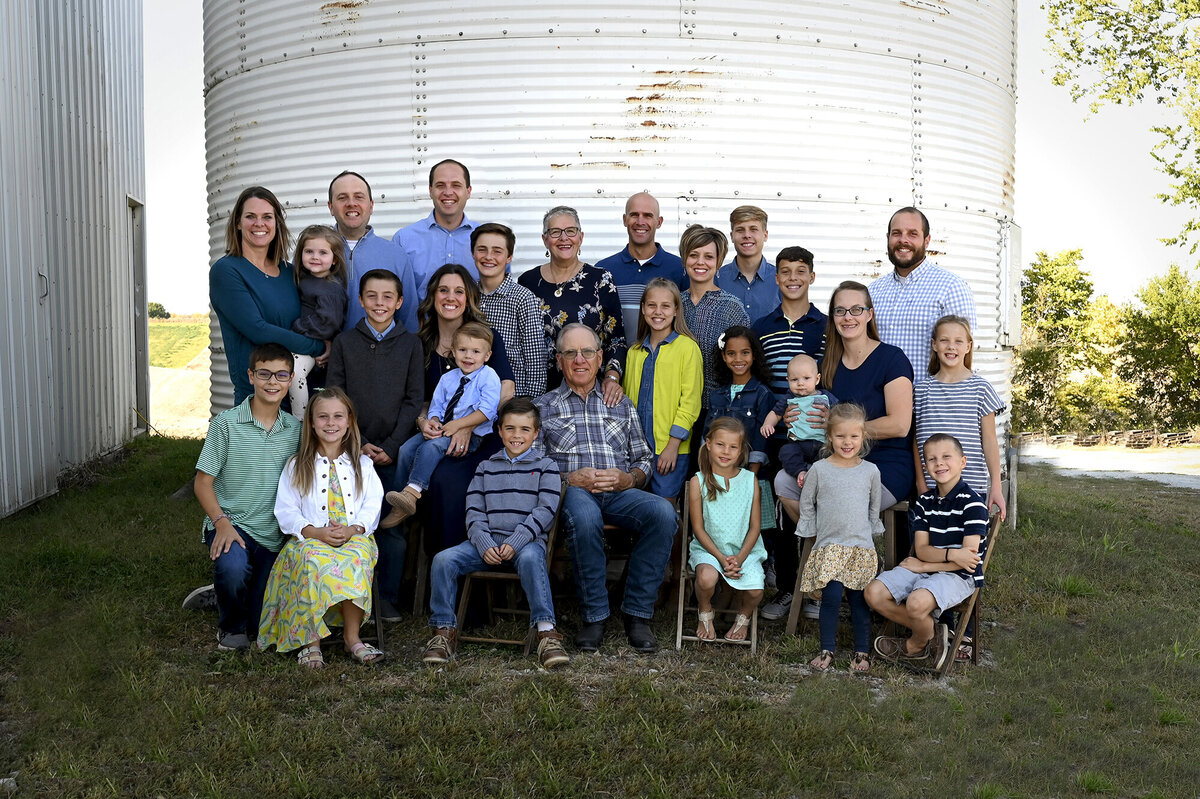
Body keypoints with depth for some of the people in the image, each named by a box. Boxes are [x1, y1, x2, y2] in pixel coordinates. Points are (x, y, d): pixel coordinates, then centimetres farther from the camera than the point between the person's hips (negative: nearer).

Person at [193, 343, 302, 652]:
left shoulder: (296, 430, 5)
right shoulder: (226, 423, -5)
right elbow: (203, 482, -4)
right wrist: (222, 522, -17)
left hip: (274, 535, 3)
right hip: (232, 524, -3)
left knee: (263, 625, -1)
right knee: (233, 568, -36)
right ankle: (231, 627, -2)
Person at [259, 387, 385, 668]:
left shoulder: (362, 464, 16)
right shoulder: (297, 466, 13)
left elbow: (373, 505, 6)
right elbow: (285, 511, 4)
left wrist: (352, 529, -14)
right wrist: (315, 532, -14)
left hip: (354, 539, 1)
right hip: (310, 539, 0)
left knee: (357, 557, -35)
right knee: (312, 558, -36)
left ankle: (352, 636, -26)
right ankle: (310, 639, -28)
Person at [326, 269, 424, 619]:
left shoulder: (410, 344, 6)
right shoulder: (344, 342, 6)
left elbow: (413, 399, 3)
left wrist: (391, 447, -7)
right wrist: (359, 444, -7)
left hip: (394, 451, 0)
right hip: (351, 449, 0)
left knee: (392, 525, 0)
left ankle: (387, 597, 12)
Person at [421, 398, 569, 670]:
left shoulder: (545, 467, 10)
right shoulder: (486, 467, 18)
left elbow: (545, 510, -3)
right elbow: (474, 511, 10)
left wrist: (515, 542, -15)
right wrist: (484, 545, -10)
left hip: (528, 540, -3)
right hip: (488, 541, 3)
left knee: (530, 558, -39)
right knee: (443, 559, -21)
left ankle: (546, 631, -35)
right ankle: (444, 631, -10)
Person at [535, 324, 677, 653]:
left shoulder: (622, 405, 25)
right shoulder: (545, 406, 17)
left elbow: (644, 460, 20)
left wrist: (628, 478, -3)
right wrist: (570, 479, -10)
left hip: (619, 492, 3)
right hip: (570, 490, -2)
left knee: (663, 512, -31)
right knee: (585, 516, -40)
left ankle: (637, 613, -22)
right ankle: (594, 615, -24)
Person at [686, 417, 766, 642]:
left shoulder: (750, 480, 1)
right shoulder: (698, 482, -4)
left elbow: (754, 526, 2)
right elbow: (698, 528, -4)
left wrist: (739, 558, -12)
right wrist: (721, 558, -14)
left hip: (745, 550, 2)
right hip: (708, 548, -2)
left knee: (755, 592, -22)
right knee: (706, 577, -32)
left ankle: (743, 617, 17)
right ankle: (705, 615, 3)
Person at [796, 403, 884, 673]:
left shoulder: (870, 471, 3)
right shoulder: (819, 469, -1)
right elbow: (806, 504, 9)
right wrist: (810, 535, 10)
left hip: (861, 547, 1)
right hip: (828, 546, -1)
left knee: (859, 600, 4)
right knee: (831, 597, -8)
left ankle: (862, 651, 18)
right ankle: (827, 650, 6)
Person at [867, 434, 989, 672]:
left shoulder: (973, 504, -11)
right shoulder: (924, 502, 8)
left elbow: (969, 558, -15)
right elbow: (921, 549, 0)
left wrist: (924, 566, -9)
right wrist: (951, 554, -22)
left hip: (960, 576, -7)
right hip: (924, 569, 7)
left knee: (917, 602, -34)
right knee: (874, 593, -13)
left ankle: (916, 645, 1)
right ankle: (932, 633, 2)